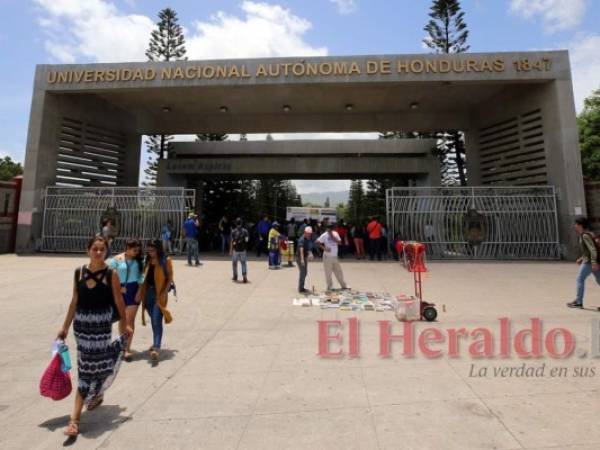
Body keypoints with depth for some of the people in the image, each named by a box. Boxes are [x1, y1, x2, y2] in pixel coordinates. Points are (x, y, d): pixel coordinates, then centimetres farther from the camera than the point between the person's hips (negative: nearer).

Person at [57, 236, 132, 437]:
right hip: (81, 323, 4)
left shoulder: (111, 274, -10)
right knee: (87, 364, 18)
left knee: (88, 367, 0)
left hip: (101, 323, -4)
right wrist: (65, 327, 10)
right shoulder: (79, 272, 2)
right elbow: (74, 302, 8)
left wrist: (124, 324, 2)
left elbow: (119, 301, -4)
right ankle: (97, 394, 45)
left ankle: (75, 419, 12)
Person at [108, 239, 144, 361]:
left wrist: (139, 291, -9)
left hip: (134, 291, 0)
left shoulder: (139, 260, -1)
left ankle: (127, 348, 4)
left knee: (130, 320, -1)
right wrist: (118, 287, -9)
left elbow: (141, 276, 0)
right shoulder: (116, 259, -5)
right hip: (120, 291, 1)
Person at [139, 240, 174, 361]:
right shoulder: (147, 261, 10)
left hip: (159, 293, -5)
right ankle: (156, 343, 35)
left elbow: (170, 278, -6)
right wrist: (142, 293, 4)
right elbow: (144, 277, 12)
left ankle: (156, 349, -12)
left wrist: (164, 292, -14)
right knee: (153, 320, 18)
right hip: (148, 292, 6)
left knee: (157, 321, -10)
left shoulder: (166, 260, -6)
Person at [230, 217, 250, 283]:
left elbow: (232, 241, -6)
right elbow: (247, 240, -3)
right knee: (244, 263, 5)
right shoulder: (245, 231, -3)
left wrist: (231, 250, 0)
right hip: (243, 250, 0)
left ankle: (235, 276, 26)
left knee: (234, 263, 16)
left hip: (235, 250, 0)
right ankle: (245, 277, -6)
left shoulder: (233, 231, -6)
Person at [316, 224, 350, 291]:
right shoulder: (324, 235, -10)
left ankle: (343, 285, 25)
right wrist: (324, 248, -19)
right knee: (328, 272, 1)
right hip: (327, 257, -5)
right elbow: (317, 242, -13)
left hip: (335, 256, 5)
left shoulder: (335, 234, 4)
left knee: (338, 271, 13)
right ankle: (330, 286, 16)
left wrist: (334, 238, -17)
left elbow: (340, 242, -2)